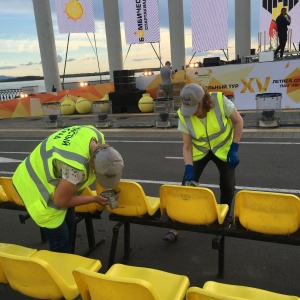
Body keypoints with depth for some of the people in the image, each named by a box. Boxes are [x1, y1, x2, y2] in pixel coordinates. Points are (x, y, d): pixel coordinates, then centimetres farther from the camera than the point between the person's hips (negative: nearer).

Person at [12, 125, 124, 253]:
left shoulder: (97, 136, -17)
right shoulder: (77, 167, -41)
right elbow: (61, 200, -24)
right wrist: (94, 199, -14)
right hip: (35, 186, -9)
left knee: (69, 223, 20)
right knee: (60, 240, -2)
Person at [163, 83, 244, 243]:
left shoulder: (220, 101, -29)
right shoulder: (184, 116, -24)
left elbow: (238, 121, -13)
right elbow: (187, 147, -18)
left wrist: (234, 149, -17)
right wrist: (189, 170, -30)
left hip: (223, 149, 0)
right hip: (199, 150, 0)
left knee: (227, 187, -1)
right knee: (187, 185, -8)